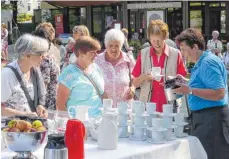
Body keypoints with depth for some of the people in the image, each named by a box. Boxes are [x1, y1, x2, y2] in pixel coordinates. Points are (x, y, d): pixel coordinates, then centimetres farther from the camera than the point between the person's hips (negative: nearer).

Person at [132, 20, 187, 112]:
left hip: (169, 105, -1)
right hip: (147, 105, 1)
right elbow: (135, 84, 6)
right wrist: (143, 77, -13)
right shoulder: (143, 54, 5)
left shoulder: (175, 54, 1)